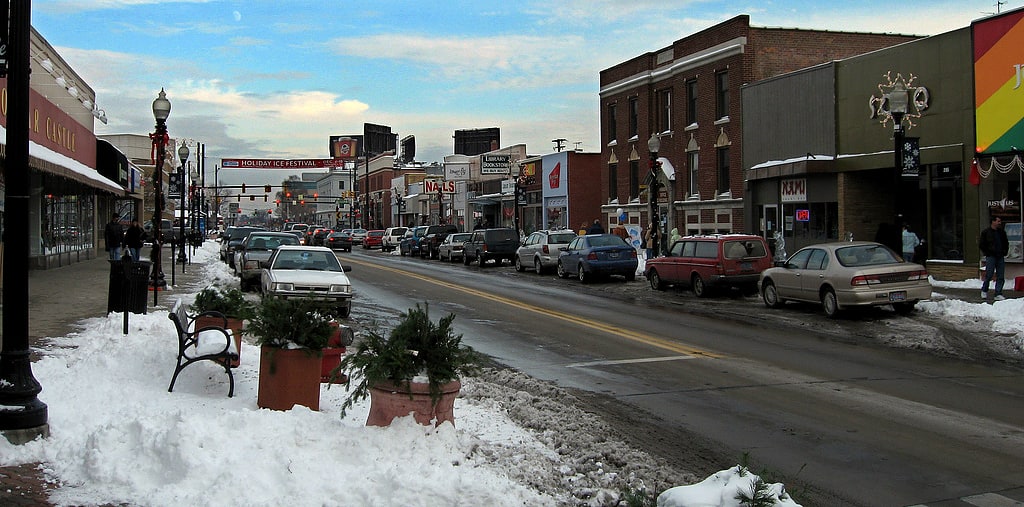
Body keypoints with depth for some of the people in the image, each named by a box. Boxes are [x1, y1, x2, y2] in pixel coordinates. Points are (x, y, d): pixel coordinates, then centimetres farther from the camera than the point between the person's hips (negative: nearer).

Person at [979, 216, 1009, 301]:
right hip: (991, 257, -5)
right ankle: (984, 291, 15)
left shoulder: (1002, 232, 14)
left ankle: (998, 294, 4)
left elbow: (1006, 243, 25)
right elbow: (981, 244, -2)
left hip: (1000, 257, 5)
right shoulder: (986, 232, -1)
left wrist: (1004, 252, 11)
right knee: (989, 275, -7)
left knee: (1000, 277, 0)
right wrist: (987, 252, -7)